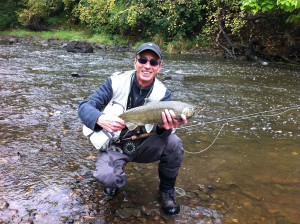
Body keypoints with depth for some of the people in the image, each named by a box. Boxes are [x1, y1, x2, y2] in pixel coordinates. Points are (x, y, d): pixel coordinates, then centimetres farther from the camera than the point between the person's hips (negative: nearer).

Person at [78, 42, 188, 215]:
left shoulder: (162, 93, -9)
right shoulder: (116, 82, -14)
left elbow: (161, 131, -19)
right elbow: (85, 107, -17)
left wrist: (164, 127, -45)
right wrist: (100, 119, -40)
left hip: (144, 145, 2)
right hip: (115, 146, -2)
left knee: (173, 143, -26)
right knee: (106, 177, -32)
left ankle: (166, 191, 1)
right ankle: (118, 180, 9)